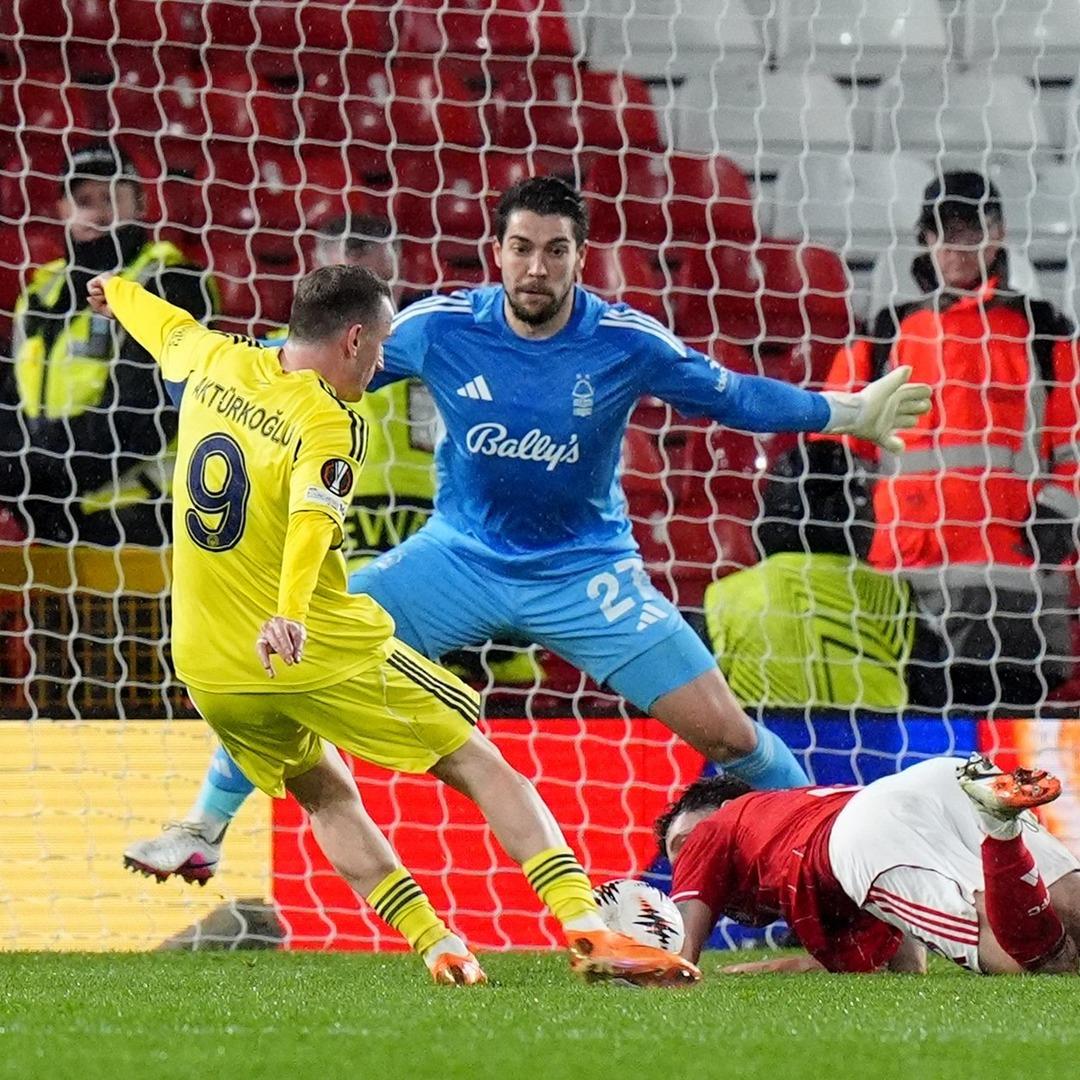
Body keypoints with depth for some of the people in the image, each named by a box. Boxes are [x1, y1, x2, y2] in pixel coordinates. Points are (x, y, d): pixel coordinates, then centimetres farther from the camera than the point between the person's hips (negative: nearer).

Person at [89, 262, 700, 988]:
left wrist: (119, 291, 50)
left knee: (324, 792, 27)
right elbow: (313, 516, -34)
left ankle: (439, 947, 17)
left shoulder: (215, 365, 4)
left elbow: (165, 326, 28)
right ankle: (588, 931, -10)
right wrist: (289, 615, -50)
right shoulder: (330, 424, -15)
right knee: (480, 765, 1)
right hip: (321, 651, -6)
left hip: (209, 669, 6)